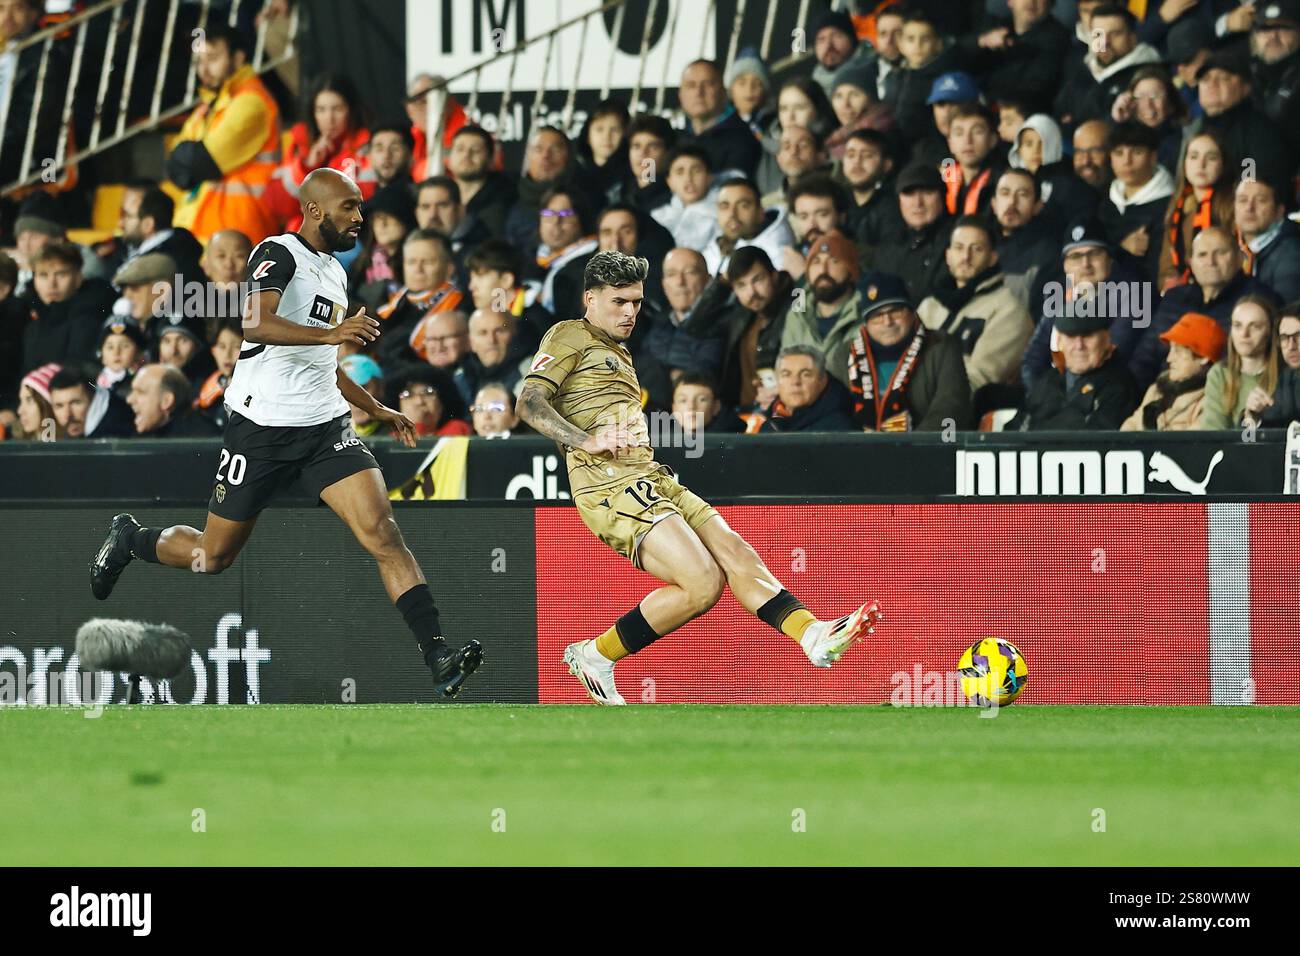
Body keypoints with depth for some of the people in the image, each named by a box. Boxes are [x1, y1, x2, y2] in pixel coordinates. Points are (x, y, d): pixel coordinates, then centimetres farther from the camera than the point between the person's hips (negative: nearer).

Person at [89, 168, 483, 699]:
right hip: (262, 426, -6)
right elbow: (254, 323, -29)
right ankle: (129, 540, 39)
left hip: (324, 425, 6)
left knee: (382, 532, -15)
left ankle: (438, 658, -23)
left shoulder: (334, 273, 18)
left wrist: (376, 409, 32)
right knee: (214, 556, 7)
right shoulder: (279, 254, -9)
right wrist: (330, 333, -39)